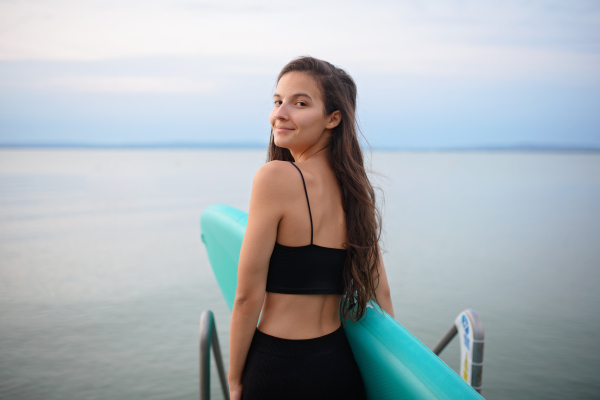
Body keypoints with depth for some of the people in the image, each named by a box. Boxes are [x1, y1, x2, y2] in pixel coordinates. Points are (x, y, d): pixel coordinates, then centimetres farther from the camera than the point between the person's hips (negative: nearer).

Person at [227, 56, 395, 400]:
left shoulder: (275, 176, -17)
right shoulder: (356, 188, 2)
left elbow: (248, 297, -14)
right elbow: (380, 292, 8)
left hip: (280, 372, -6)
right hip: (344, 366, 6)